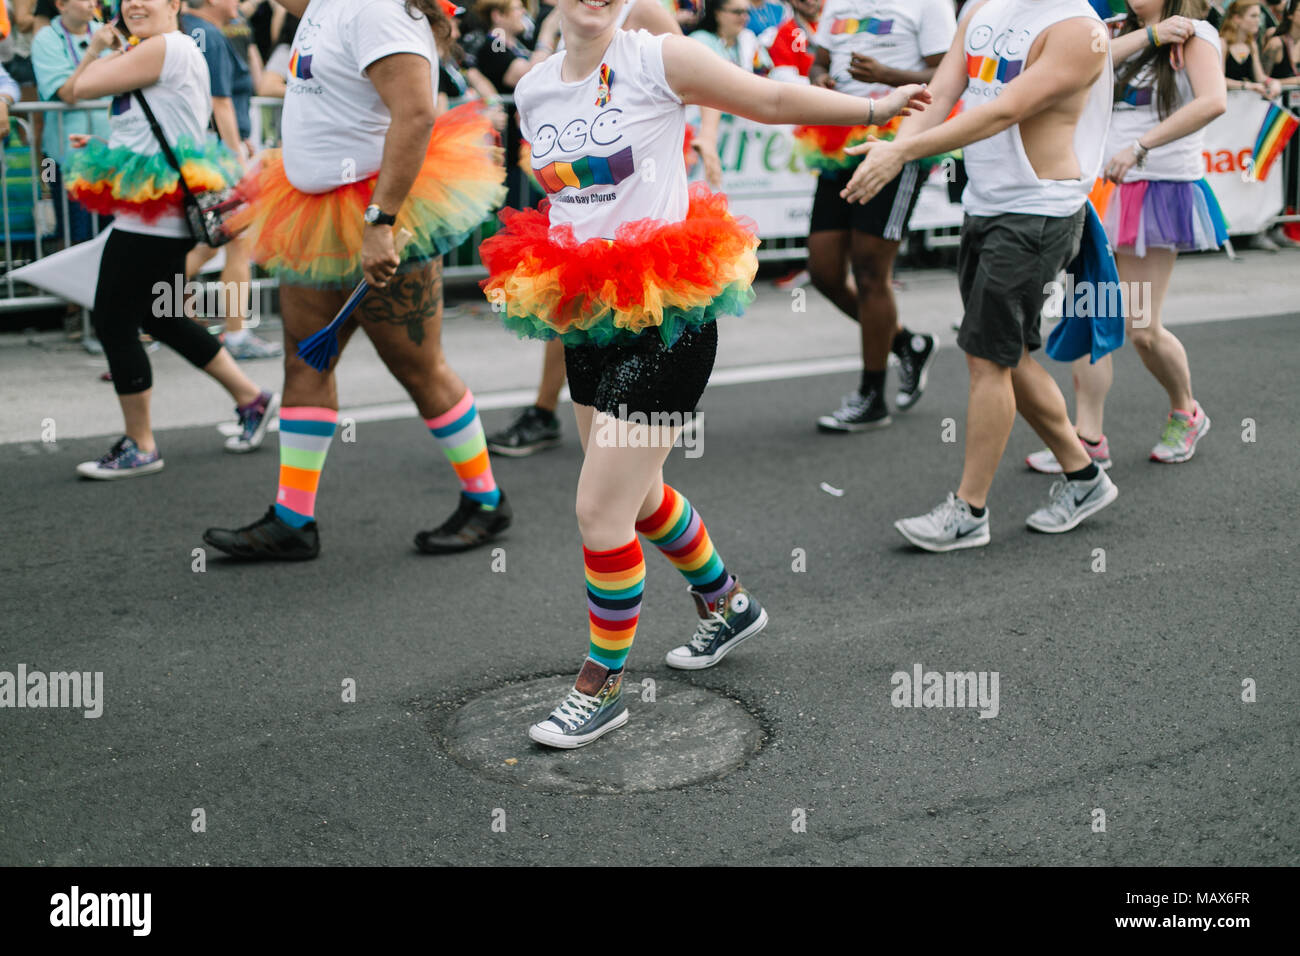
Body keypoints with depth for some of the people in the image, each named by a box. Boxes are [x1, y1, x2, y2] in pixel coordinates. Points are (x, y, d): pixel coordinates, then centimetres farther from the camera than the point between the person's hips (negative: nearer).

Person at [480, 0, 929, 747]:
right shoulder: (532, 91, 8)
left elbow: (773, 101, -1)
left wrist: (877, 107, 4)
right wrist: (549, 274, 14)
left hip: (664, 321, -7)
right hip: (586, 318, 7)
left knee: (601, 513, -7)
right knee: (636, 495, 21)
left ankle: (602, 687, 12)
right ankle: (730, 603, 47)